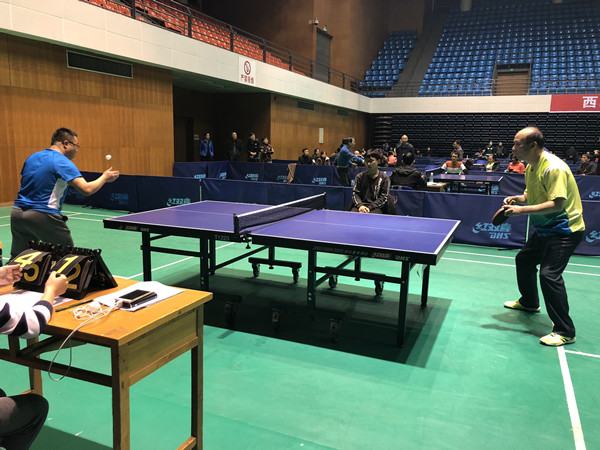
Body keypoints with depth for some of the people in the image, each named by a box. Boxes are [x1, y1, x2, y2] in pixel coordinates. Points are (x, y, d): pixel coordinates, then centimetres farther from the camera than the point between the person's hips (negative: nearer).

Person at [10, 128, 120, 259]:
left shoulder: (32, 157, 13)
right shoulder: (63, 162, -11)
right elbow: (87, 189, -20)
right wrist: (104, 177, -3)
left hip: (17, 213, 8)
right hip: (43, 216, -8)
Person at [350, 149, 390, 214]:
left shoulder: (384, 178, 7)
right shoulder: (360, 176, 15)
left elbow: (383, 198, 1)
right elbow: (355, 193, 9)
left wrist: (369, 207, -11)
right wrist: (360, 205, -12)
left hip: (376, 207, -2)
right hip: (361, 205, 2)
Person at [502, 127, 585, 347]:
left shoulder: (554, 168, -25)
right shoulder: (530, 167, 6)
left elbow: (557, 204, -31)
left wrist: (522, 210, -32)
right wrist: (518, 198, -2)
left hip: (565, 229, -10)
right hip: (544, 228, 10)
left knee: (549, 274, -20)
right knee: (524, 260, 21)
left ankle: (565, 332, -8)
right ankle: (529, 302, 46)